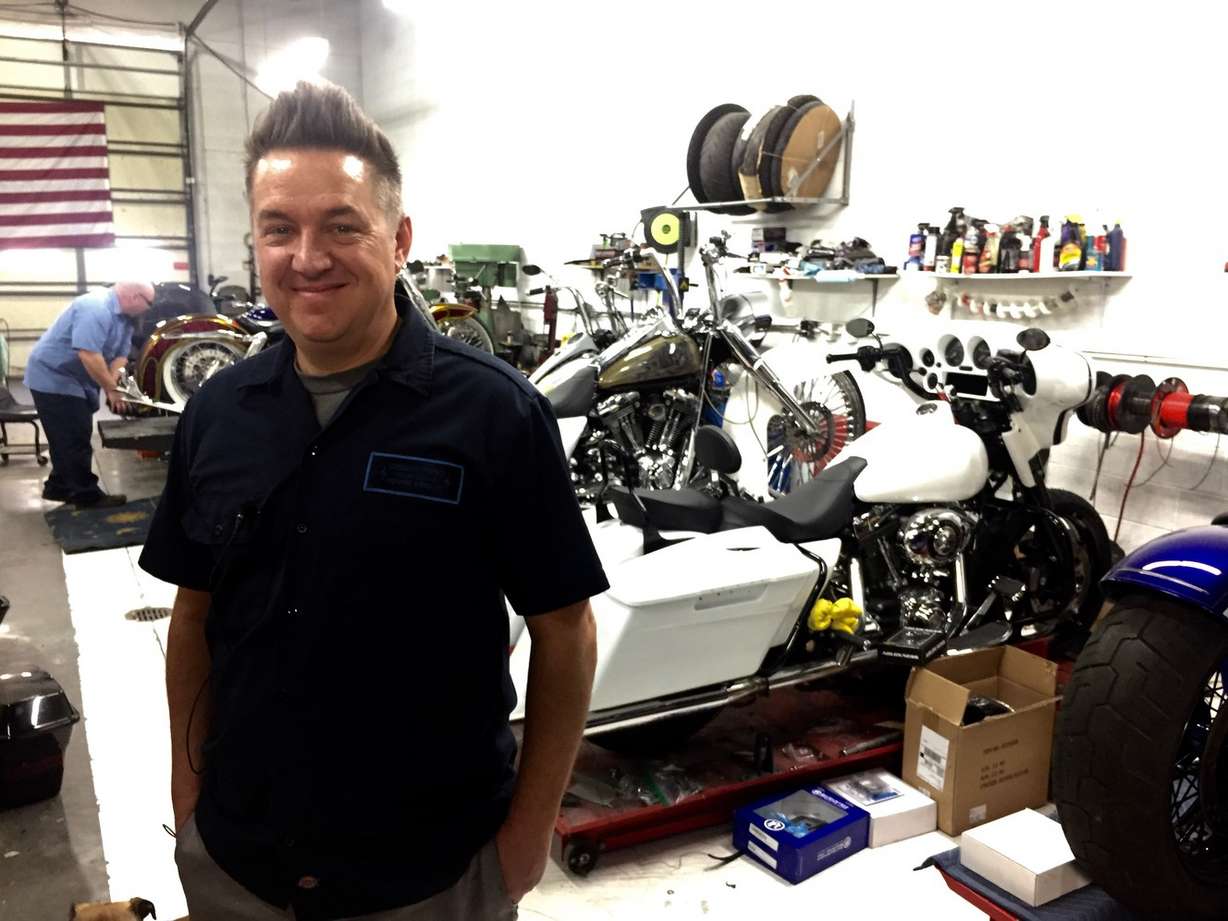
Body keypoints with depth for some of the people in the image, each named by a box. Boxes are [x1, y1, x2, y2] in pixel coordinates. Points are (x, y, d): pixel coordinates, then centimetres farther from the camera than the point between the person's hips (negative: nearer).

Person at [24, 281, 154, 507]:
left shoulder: (124, 316, 4)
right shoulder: (96, 309, -27)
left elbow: (120, 354, 0)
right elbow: (89, 355, -35)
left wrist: (114, 383, -17)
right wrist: (111, 389, -27)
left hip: (75, 381, 10)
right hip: (54, 378, -10)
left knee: (69, 439, 18)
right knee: (76, 440, -6)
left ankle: (59, 487, 30)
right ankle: (86, 495, 1)